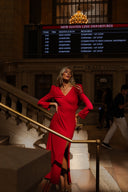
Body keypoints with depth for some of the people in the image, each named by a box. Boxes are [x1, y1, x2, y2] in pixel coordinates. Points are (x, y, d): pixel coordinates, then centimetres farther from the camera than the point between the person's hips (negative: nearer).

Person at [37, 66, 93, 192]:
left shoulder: (76, 89, 1)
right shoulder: (55, 89, 9)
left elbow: (89, 106, -4)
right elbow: (40, 102, 18)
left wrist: (78, 115, 3)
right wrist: (53, 104, 4)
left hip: (69, 123, -3)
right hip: (56, 122, 3)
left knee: (61, 151, -10)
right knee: (54, 151, 3)